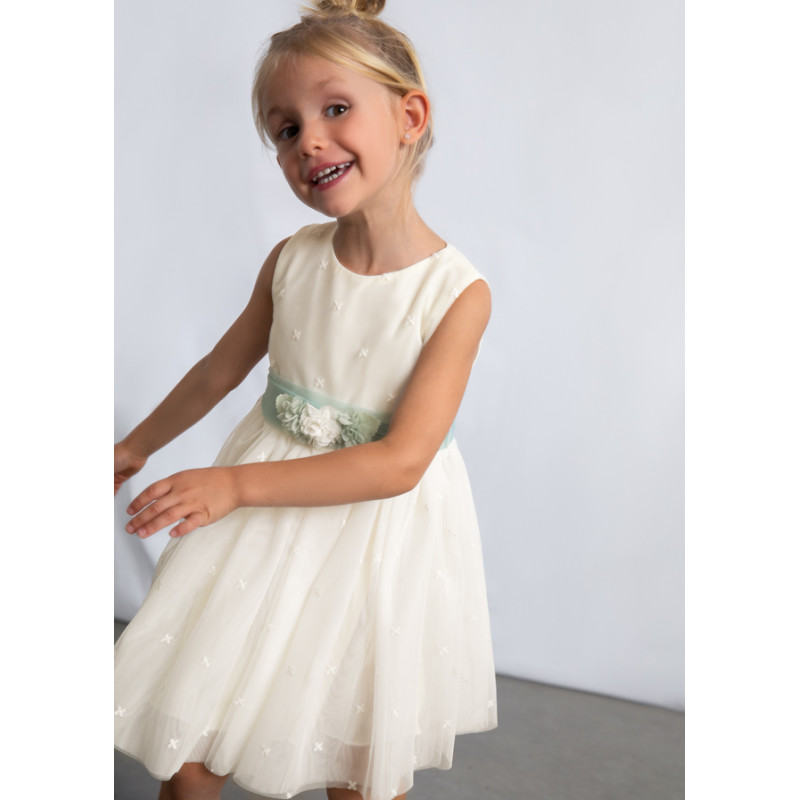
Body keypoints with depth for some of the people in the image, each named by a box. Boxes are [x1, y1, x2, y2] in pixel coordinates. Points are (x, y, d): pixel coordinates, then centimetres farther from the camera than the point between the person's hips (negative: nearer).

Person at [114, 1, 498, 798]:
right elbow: (221, 369, 10)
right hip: (264, 518, 3)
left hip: (376, 539, -3)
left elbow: (401, 462, -22)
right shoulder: (291, 259, -6)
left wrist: (235, 483, -24)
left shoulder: (457, 291, -18)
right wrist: (137, 447, 22)